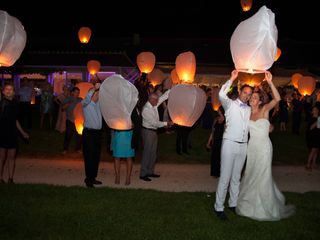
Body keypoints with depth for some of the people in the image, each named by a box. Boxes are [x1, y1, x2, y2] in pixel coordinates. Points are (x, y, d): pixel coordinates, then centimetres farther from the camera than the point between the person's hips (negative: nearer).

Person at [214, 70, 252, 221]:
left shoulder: (249, 110, 16)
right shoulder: (230, 104, -1)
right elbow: (221, 95, -21)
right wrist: (232, 79, -21)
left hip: (243, 146, 6)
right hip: (230, 143, -5)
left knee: (236, 177, 14)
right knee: (225, 177, -4)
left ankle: (233, 203, 26)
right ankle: (219, 207, 4)